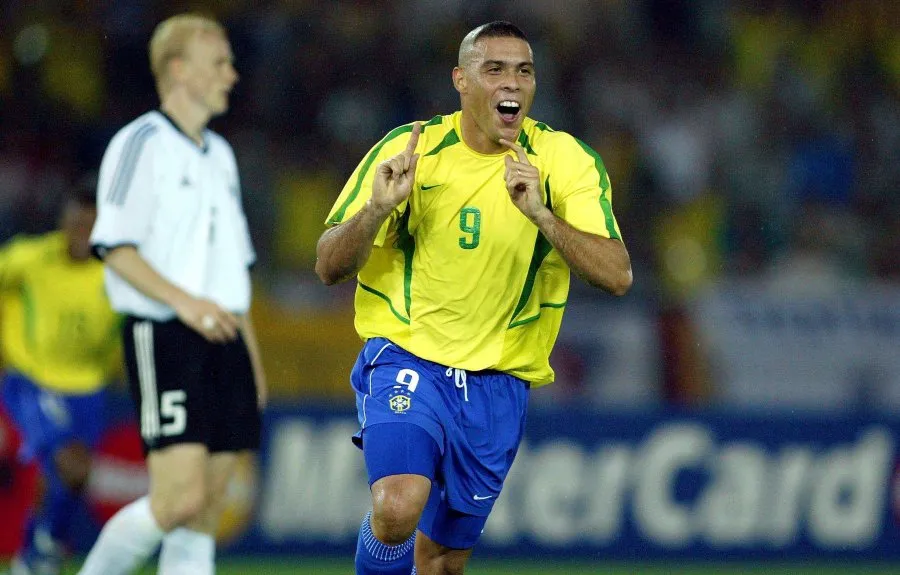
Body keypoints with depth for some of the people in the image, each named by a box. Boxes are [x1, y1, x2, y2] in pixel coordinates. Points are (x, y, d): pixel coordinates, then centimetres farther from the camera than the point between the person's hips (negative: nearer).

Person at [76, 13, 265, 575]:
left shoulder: (220, 155, 21)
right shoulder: (142, 143, -4)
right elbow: (114, 247, -12)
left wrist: (252, 354, 20)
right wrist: (183, 301, -22)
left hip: (222, 339, 8)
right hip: (162, 338, -8)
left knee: (207, 511, 2)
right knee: (180, 497, -17)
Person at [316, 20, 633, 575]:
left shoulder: (565, 161, -4)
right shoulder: (409, 149, -5)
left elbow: (617, 275, -14)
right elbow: (329, 267, -4)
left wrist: (540, 214, -28)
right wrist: (377, 208, -24)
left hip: (498, 383, 2)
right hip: (407, 358, -2)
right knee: (399, 508, -28)